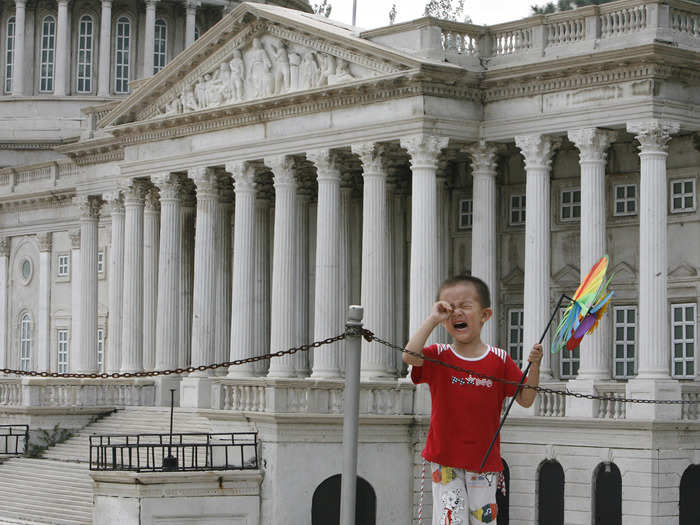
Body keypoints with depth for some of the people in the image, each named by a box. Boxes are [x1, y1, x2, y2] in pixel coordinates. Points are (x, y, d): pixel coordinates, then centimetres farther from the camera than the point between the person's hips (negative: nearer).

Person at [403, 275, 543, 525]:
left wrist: (534, 366, -11)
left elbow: (525, 400, 4)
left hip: (484, 462, 1)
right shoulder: (439, 356, -1)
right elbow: (409, 356, -22)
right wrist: (432, 318, -19)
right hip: (445, 460, -1)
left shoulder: (499, 360, 1)